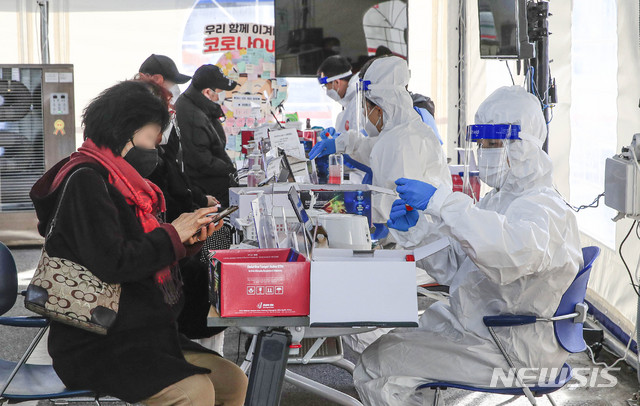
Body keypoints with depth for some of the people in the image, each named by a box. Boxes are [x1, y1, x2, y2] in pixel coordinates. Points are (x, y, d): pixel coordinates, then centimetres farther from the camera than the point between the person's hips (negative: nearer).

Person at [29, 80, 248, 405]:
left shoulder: (121, 182, 16)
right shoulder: (85, 181, -14)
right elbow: (112, 264, -24)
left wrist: (188, 238, 2)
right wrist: (172, 234, -12)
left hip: (142, 335, 10)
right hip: (95, 347, -10)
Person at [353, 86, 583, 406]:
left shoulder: (542, 207, -17)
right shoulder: (497, 200, 15)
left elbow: (518, 247, -43)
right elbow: (453, 267, 14)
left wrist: (440, 202, -41)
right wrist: (416, 229, -3)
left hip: (512, 349, -10)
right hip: (472, 324, 10)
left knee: (374, 367, -14)